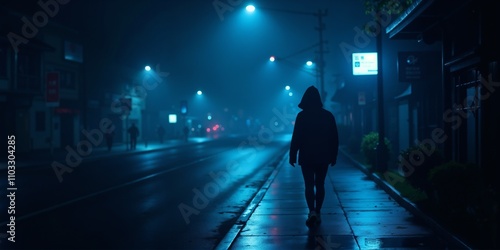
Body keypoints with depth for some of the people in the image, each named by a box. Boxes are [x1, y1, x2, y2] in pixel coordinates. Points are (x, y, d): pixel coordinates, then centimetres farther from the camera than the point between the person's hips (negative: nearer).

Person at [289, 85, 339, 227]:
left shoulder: (302, 116, -8)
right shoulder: (328, 116, 1)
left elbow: (296, 137, -9)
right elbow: (334, 138, 4)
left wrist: (292, 155, -2)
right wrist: (333, 156, 11)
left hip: (307, 157, -2)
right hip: (323, 157, 2)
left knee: (309, 185, 0)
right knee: (320, 185, 12)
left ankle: (312, 211, -17)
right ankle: (318, 213, 14)